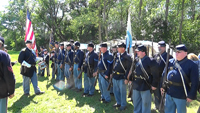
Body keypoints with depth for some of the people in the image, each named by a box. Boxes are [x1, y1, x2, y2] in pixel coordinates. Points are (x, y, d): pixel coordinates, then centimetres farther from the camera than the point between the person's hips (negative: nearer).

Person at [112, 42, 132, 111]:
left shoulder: (127, 57, -12)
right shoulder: (117, 55, 9)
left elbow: (129, 68, -14)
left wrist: (126, 78, -16)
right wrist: (112, 74, 14)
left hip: (122, 77, -7)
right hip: (115, 76, 7)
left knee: (122, 92, 6)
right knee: (115, 91, 17)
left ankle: (123, 105, 23)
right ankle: (118, 102, 36)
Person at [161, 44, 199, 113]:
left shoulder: (191, 65, -10)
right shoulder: (170, 62, 3)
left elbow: (194, 83, -11)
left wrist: (191, 96, -12)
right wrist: (163, 86, 12)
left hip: (181, 96, -5)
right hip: (169, 93, 5)